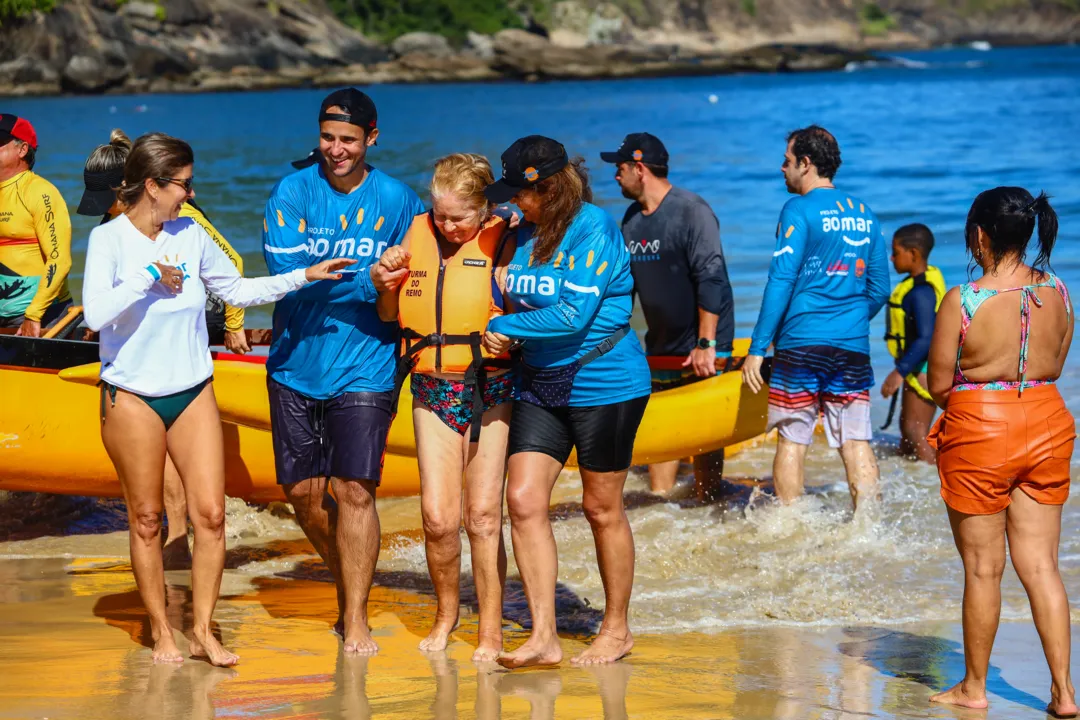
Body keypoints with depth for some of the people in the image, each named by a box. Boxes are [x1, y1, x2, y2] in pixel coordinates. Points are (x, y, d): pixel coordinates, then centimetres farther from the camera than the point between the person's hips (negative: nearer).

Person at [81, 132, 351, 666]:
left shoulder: (191, 236, 5)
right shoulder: (109, 239, -9)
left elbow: (238, 290, 16)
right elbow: (95, 313, -22)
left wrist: (304, 277, 11)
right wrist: (150, 276, -20)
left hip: (193, 392, 4)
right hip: (132, 397, -4)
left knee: (210, 514, -3)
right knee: (146, 520, 4)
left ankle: (203, 631, 7)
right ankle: (161, 633, 15)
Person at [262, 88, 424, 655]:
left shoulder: (397, 201, 1)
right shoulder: (291, 194, -2)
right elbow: (288, 273, -14)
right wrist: (366, 282, -21)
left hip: (363, 368, -2)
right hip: (297, 364, 2)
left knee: (354, 489, -9)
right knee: (303, 491, 7)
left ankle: (356, 619, 2)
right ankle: (347, 586, 32)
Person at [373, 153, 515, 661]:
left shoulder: (501, 242, -6)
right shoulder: (417, 233, 6)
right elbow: (390, 315, 16)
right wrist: (386, 280, -3)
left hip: (491, 389, -3)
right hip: (433, 389, 3)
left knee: (482, 515, -3)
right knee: (438, 517, -4)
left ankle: (491, 629, 10)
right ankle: (446, 613, 20)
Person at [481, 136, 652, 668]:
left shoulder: (593, 230, -15)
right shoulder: (523, 234, 6)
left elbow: (574, 315, -20)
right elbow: (511, 300, 19)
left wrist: (506, 328, -11)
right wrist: (506, 339, -2)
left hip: (603, 384, -7)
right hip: (540, 385, 7)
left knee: (602, 509, 5)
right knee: (523, 500, -6)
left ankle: (617, 629, 21)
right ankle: (543, 636, -3)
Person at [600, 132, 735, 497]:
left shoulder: (692, 211, -15)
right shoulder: (632, 219, 9)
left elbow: (711, 279, -20)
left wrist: (705, 344, -23)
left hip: (702, 347, -7)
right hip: (660, 345, 7)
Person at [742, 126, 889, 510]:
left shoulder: (799, 210, -6)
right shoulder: (865, 214, 12)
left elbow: (781, 282, -11)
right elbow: (879, 290, 15)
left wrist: (757, 349, -9)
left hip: (802, 343, -5)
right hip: (854, 348, 5)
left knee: (792, 441, 5)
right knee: (856, 443, 4)